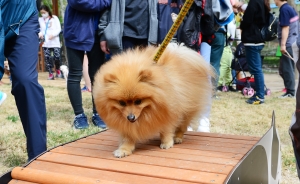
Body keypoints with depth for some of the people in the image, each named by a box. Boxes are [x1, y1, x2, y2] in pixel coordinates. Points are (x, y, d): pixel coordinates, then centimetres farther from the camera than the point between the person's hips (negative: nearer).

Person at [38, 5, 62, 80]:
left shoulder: (54, 18, 2)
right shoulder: (40, 20, 8)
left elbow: (59, 29, -2)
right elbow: (39, 29, 12)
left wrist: (53, 34, -17)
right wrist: (40, 34, -11)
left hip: (55, 42, -2)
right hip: (45, 42, 2)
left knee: (57, 56, -8)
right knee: (47, 58, -3)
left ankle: (57, 69, 20)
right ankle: (50, 73, 6)